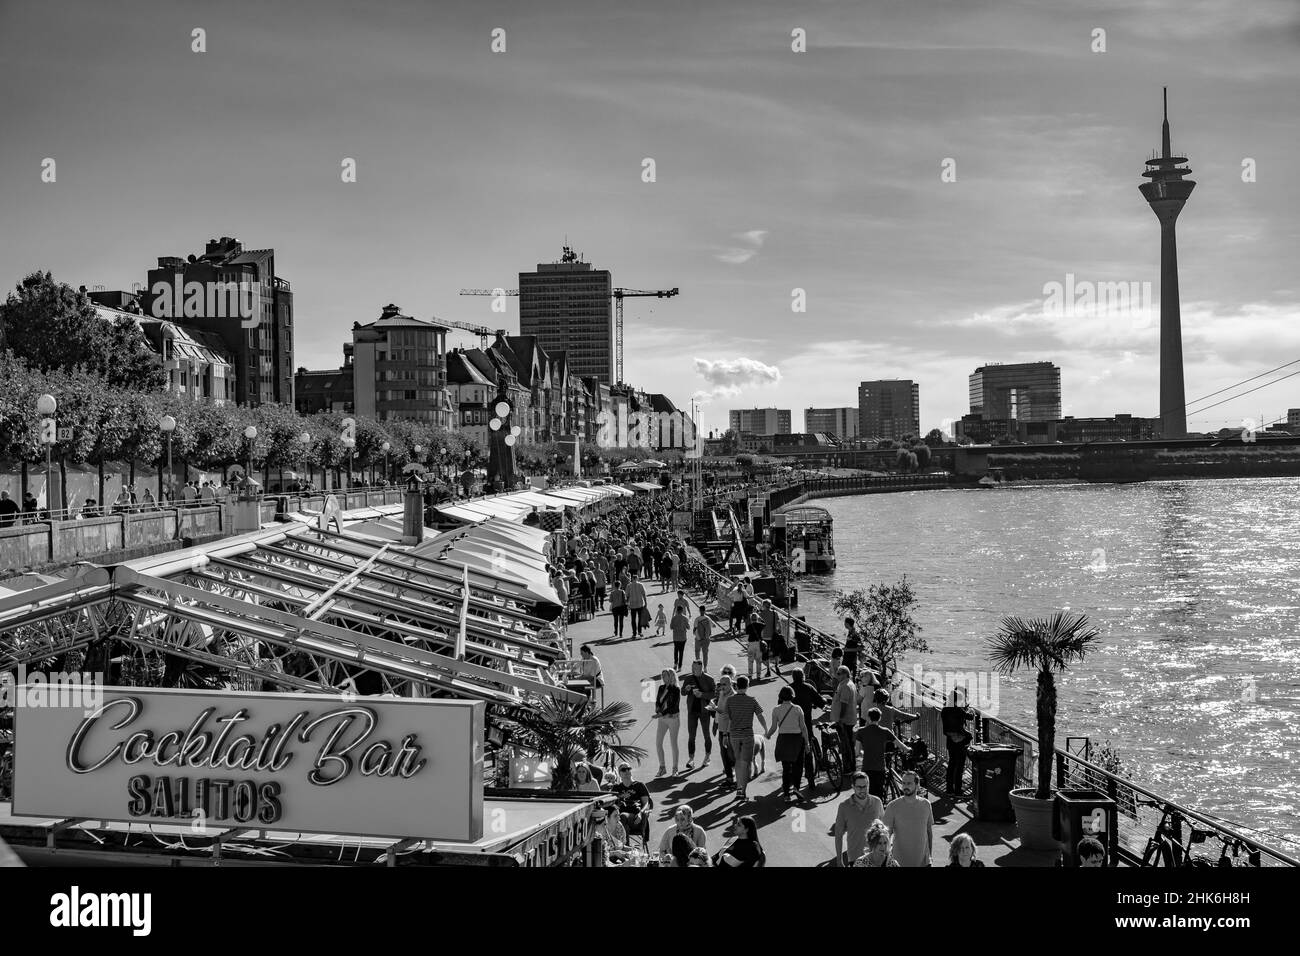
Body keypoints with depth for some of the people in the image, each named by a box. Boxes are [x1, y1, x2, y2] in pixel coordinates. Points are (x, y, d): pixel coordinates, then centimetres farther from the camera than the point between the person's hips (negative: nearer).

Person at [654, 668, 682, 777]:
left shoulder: (676, 689, -11)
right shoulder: (661, 688, 6)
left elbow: (673, 706, -17)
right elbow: (657, 701, 6)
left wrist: (661, 714, -23)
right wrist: (658, 709, -16)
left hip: (673, 718, -5)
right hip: (662, 718, 5)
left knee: (674, 743, 2)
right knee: (658, 743, 1)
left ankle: (675, 769, 14)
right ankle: (662, 768, 12)